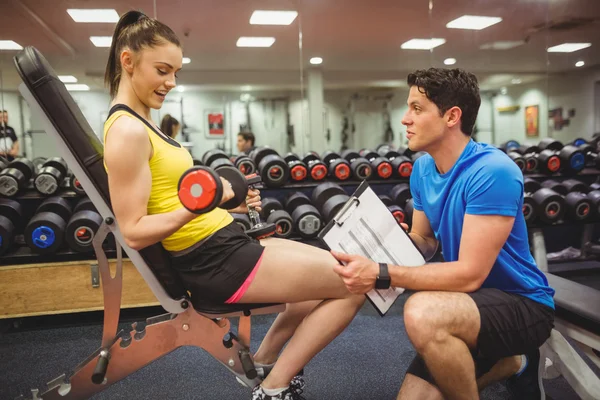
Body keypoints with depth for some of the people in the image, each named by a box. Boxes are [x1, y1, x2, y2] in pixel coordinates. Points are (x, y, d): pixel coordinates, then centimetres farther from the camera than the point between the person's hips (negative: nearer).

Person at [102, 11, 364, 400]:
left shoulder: (140, 123, 13)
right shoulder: (128, 132, -17)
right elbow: (135, 231, -21)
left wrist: (227, 203, 11)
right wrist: (200, 206, -34)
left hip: (220, 246, 10)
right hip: (213, 262, -10)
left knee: (333, 273, 23)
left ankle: (262, 364, 27)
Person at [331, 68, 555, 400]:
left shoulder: (491, 172, -25)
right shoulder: (423, 169, 0)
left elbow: (470, 274, -27)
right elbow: (425, 242, 7)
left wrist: (381, 274, -30)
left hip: (523, 304, -7)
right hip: (471, 302, 7)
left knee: (422, 313, -36)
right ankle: (511, 363, 22)